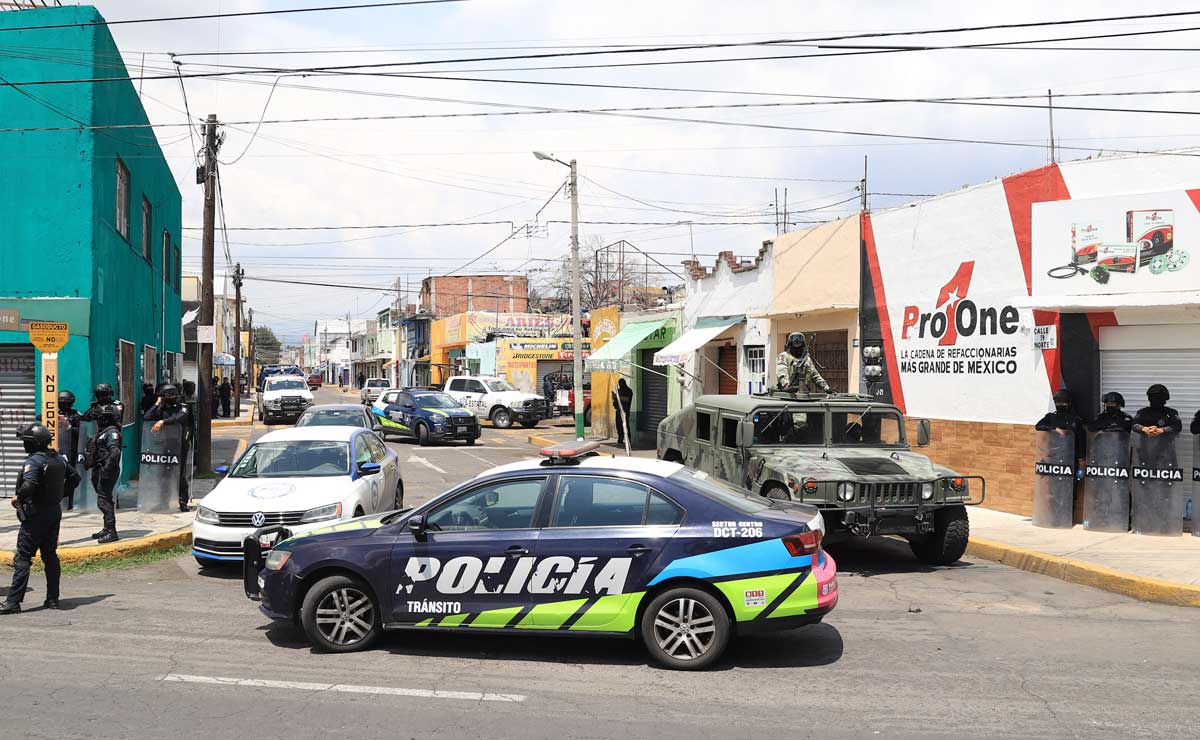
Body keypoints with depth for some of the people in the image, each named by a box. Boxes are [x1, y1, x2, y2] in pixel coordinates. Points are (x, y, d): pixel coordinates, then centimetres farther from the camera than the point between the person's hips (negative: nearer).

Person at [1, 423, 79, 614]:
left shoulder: (33, 461, -17)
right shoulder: (58, 458, 8)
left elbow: (29, 486, -31)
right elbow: (75, 478, 17)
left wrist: (17, 498, -13)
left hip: (35, 515, -8)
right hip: (55, 512, 8)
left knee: (22, 558, -3)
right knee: (50, 555, 13)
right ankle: (52, 598, 16)